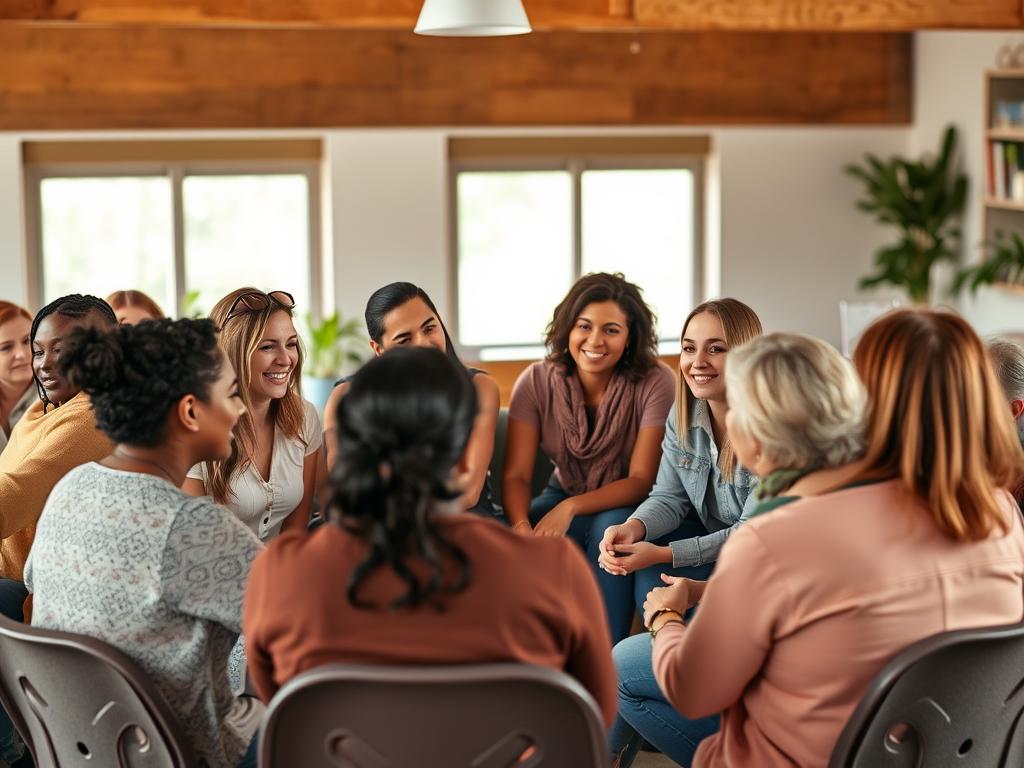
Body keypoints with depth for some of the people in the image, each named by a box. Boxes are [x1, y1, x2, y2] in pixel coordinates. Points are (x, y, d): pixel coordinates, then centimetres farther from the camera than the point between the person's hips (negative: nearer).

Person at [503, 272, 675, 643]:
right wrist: (521, 526, -39)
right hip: (564, 497, 3)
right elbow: (516, 475, -16)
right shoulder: (536, 382, -11)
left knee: (610, 528, -36)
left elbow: (642, 480, -20)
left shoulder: (655, 382, -18)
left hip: (627, 505, -2)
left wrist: (571, 508, -36)